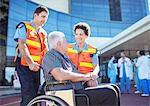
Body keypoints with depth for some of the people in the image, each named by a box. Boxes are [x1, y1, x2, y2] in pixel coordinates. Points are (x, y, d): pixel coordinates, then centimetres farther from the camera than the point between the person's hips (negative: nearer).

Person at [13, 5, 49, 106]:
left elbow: (46, 50, 14)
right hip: (25, 67, -6)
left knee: (35, 96, 10)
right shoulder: (24, 27, 1)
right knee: (29, 96, -14)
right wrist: (30, 63, -27)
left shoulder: (43, 33, 19)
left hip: (37, 68, 6)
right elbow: (22, 45, -13)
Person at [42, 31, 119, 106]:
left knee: (110, 90, 2)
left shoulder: (65, 57, 25)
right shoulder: (50, 56, -5)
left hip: (77, 91, 9)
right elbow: (60, 76, -24)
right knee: (109, 94, -17)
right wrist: (84, 76, -14)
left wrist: (89, 77, -2)